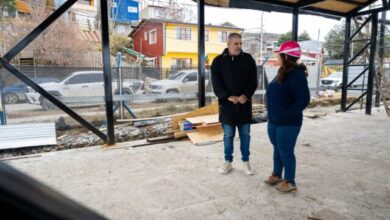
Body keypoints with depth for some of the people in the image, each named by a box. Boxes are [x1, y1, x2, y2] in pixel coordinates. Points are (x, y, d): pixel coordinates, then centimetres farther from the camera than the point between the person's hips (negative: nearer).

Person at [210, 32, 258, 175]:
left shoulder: (248, 59, 3)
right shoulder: (218, 61, 1)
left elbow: (253, 81, 0)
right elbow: (216, 83, -5)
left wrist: (246, 95, -15)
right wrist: (228, 97, -16)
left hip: (244, 103, 1)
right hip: (227, 104, -1)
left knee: (245, 135, 9)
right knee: (228, 135, 8)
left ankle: (246, 161, 24)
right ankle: (228, 162, 23)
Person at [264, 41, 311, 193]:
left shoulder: (296, 75, -19)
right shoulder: (283, 72, 10)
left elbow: (304, 99, -26)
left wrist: (286, 115, -23)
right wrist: (272, 114, 12)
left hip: (288, 123, -9)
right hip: (274, 120, 9)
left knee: (286, 151, 3)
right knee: (277, 149, 20)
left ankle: (289, 182, 19)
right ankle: (277, 175, 36)